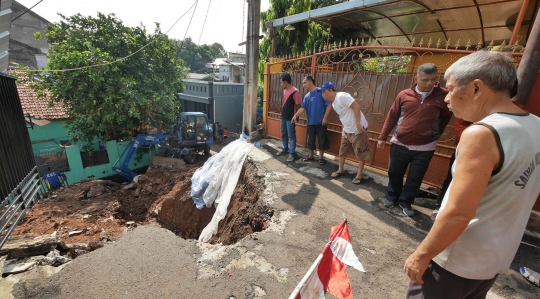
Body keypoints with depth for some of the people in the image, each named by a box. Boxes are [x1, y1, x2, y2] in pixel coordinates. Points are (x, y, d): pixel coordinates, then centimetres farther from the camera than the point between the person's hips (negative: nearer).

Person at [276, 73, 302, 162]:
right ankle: (284, 149, 34)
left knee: (291, 135, -1)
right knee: (283, 134, 18)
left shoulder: (295, 91, -16)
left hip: (290, 118, -9)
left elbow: (297, 105, -15)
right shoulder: (285, 90, 10)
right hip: (283, 116, 9)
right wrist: (282, 113, 15)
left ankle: (292, 153, 7)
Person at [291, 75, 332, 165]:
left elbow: (329, 104, -12)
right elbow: (302, 108, 1)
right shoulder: (306, 96, 8)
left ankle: (321, 157, 20)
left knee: (322, 140, 5)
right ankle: (311, 156, 29)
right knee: (310, 140, 13)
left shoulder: (321, 92, -9)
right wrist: (296, 115, -17)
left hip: (320, 122, -5)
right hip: (310, 122, 5)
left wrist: (325, 118, -15)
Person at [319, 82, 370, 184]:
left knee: (360, 152, 4)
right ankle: (340, 170, 32)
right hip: (347, 130, 9)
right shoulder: (333, 103, 8)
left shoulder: (342, 96, -21)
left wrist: (358, 124, -28)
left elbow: (356, 106, -26)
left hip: (358, 129, -9)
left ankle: (359, 174, 16)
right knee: (342, 150, 16)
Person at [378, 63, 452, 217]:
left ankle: (405, 202, 30)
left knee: (415, 178, 10)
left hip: (425, 148, -1)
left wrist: (435, 133, 9)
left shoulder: (443, 96, -6)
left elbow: (446, 117, 9)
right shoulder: (404, 95, -3)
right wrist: (382, 137, 3)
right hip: (399, 144, 1)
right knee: (394, 173, 14)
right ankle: (392, 196, 35)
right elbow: (392, 116, 3)